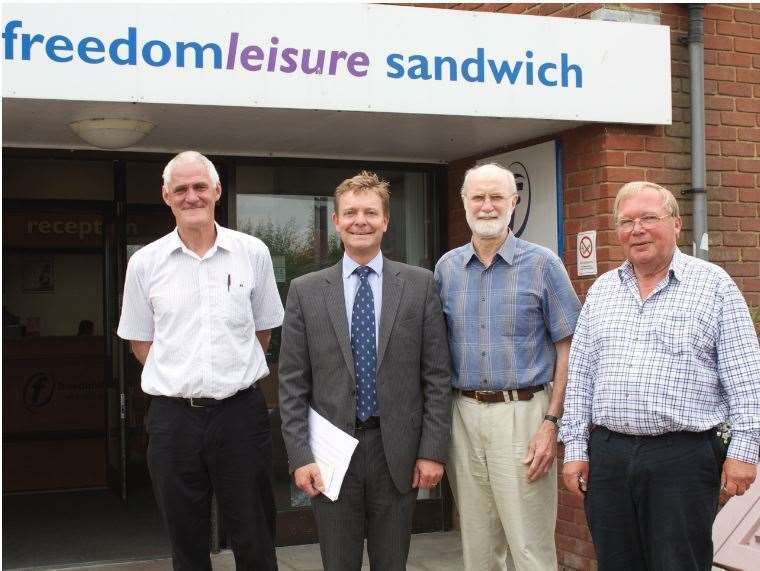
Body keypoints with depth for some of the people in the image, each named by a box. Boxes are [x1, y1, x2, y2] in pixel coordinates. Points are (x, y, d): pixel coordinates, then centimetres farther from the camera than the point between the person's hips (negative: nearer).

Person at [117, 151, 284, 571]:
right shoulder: (145, 262, 2)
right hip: (173, 415, 1)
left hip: (241, 411, 0)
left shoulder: (253, 253, 1)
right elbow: (140, 341, 11)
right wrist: (182, 380, 5)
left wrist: (233, 375, 9)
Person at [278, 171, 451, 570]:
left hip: (397, 451, 0)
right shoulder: (305, 291, 2)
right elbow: (292, 384, 1)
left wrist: (433, 451, -4)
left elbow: (436, 376, 1)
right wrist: (300, 457, -5)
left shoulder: (419, 285, 2)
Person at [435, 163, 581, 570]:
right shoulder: (446, 268, 8)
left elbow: (567, 347, -3)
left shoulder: (542, 264, -2)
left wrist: (551, 422, -12)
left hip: (522, 415, -4)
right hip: (463, 414, 4)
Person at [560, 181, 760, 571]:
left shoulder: (713, 285, 0)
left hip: (685, 456, -4)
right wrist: (575, 448, 8)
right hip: (607, 456, 5)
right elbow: (580, 375, 13)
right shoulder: (601, 290, 13)